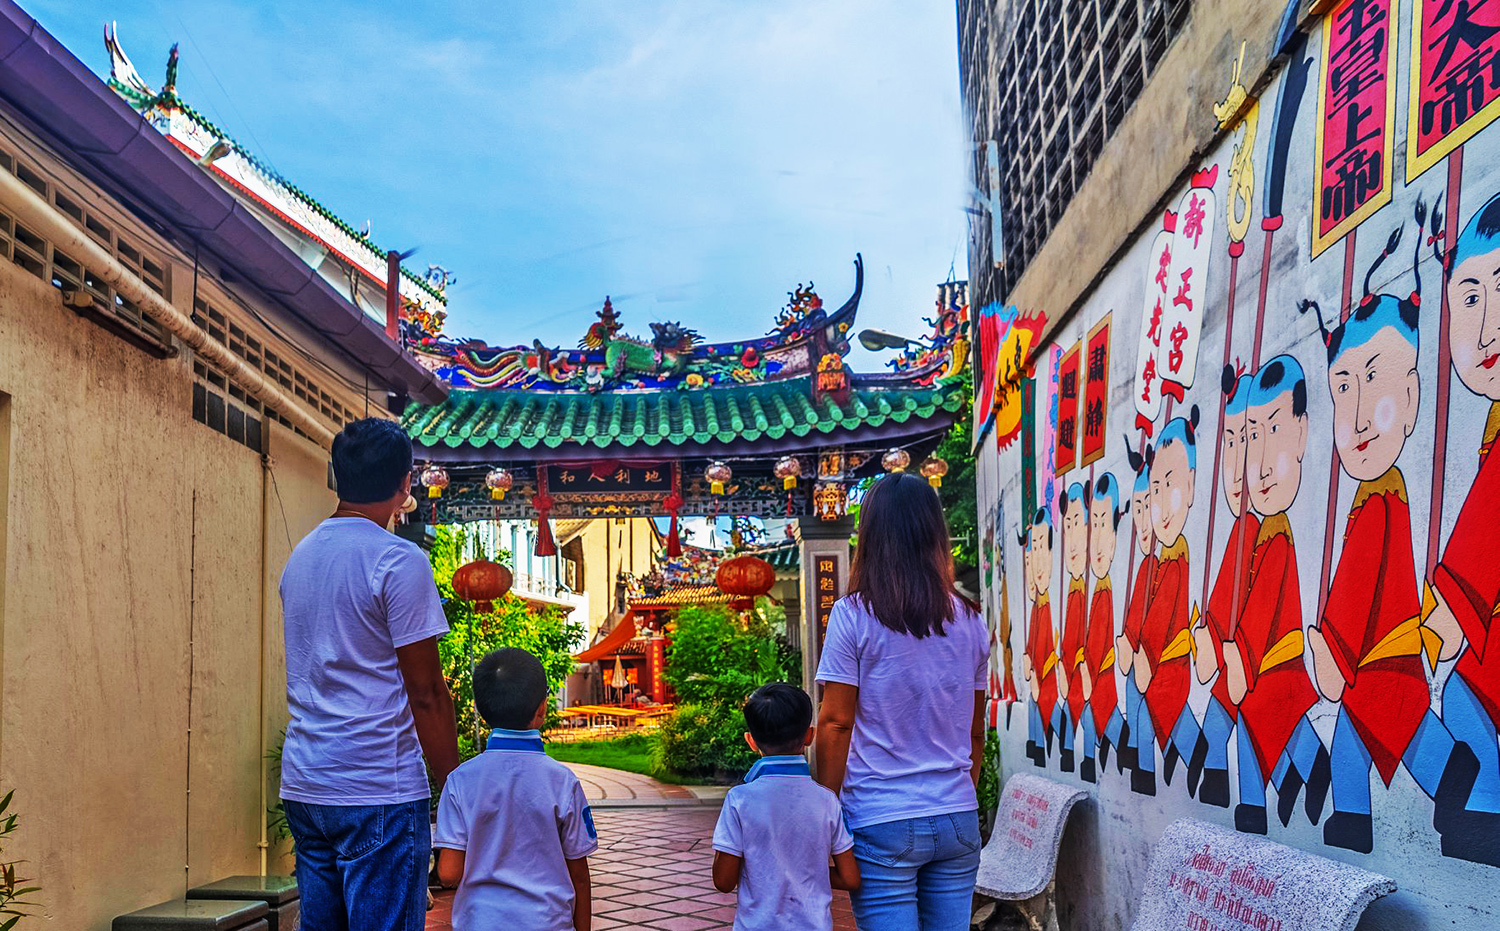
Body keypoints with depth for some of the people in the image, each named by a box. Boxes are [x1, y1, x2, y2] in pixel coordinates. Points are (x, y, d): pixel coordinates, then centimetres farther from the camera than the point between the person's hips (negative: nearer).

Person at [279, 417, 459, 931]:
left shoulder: (300, 556, 13)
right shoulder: (400, 560, -11)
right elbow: (425, 692, -12)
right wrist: (455, 788, -6)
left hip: (303, 785, 8)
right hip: (379, 791, -8)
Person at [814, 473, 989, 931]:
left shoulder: (854, 615, -8)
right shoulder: (969, 622, 5)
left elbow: (835, 723, -8)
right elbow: (976, 732, 13)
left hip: (882, 823, -4)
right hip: (958, 819, 4)